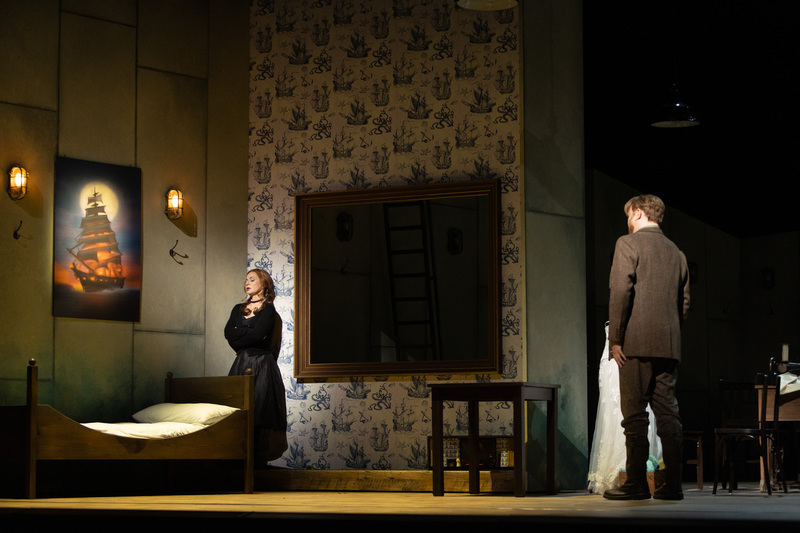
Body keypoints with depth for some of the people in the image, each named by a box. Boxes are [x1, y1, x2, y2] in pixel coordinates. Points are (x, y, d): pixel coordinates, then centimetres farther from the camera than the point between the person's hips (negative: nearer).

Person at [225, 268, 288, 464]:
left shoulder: (268, 310, 2)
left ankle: (259, 459, -8)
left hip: (262, 365, -5)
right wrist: (250, 332, -6)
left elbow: (258, 335, -13)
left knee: (260, 410, -9)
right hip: (241, 364, 5)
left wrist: (239, 335, -1)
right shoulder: (238, 309, 19)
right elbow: (228, 333, 3)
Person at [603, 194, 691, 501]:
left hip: (637, 343, -6)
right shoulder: (676, 252, 17)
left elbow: (620, 293, -12)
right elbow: (684, 303, 16)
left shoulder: (628, 244, -2)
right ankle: (672, 484, 4)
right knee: (667, 413, 5)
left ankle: (636, 483, -7)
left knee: (634, 414, -5)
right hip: (669, 345, 6)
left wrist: (615, 339, -9)